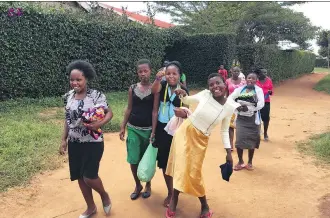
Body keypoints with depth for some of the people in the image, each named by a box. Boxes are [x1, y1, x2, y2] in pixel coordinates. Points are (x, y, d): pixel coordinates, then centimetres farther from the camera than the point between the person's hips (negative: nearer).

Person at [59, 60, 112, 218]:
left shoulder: (96, 95, -14)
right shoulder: (68, 96, 2)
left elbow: (109, 113, -8)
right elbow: (68, 120, 10)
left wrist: (99, 124, -26)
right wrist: (64, 140, 9)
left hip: (93, 143, -5)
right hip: (74, 143, 6)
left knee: (89, 177, -7)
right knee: (80, 177, 12)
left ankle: (104, 195, 28)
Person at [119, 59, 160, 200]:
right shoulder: (132, 88, 2)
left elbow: (155, 111, -9)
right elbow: (129, 109, 7)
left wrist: (153, 132, -13)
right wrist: (123, 127, 5)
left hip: (148, 129, -2)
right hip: (133, 129, 2)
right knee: (133, 160, 3)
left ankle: (148, 185, 31)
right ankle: (137, 185, 25)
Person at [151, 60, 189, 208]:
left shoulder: (183, 90, -3)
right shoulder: (162, 85, -2)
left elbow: (187, 112, -3)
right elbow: (154, 91, -25)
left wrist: (184, 113, -27)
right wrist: (157, 79, -45)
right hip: (162, 129, 1)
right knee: (164, 162, 8)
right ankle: (170, 192, 27)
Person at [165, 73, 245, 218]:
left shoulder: (230, 106, -11)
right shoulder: (204, 94, -13)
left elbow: (224, 131, 1)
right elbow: (187, 101, 8)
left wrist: (229, 152, 0)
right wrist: (183, 94, -14)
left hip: (201, 139, 0)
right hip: (185, 131, 1)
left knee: (194, 173, 3)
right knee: (181, 166, 0)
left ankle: (204, 206, 27)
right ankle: (174, 200, 19)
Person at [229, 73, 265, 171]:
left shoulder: (258, 90, -4)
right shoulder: (240, 89, 2)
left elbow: (261, 104, -16)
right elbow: (230, 98, -4)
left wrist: (249, 108, -28)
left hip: (253, 118, -1)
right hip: (241, 118, 1)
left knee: (251, 140, 7)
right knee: (239, 139, -6)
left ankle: (250, 162, 26)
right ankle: (240, 161, 15)